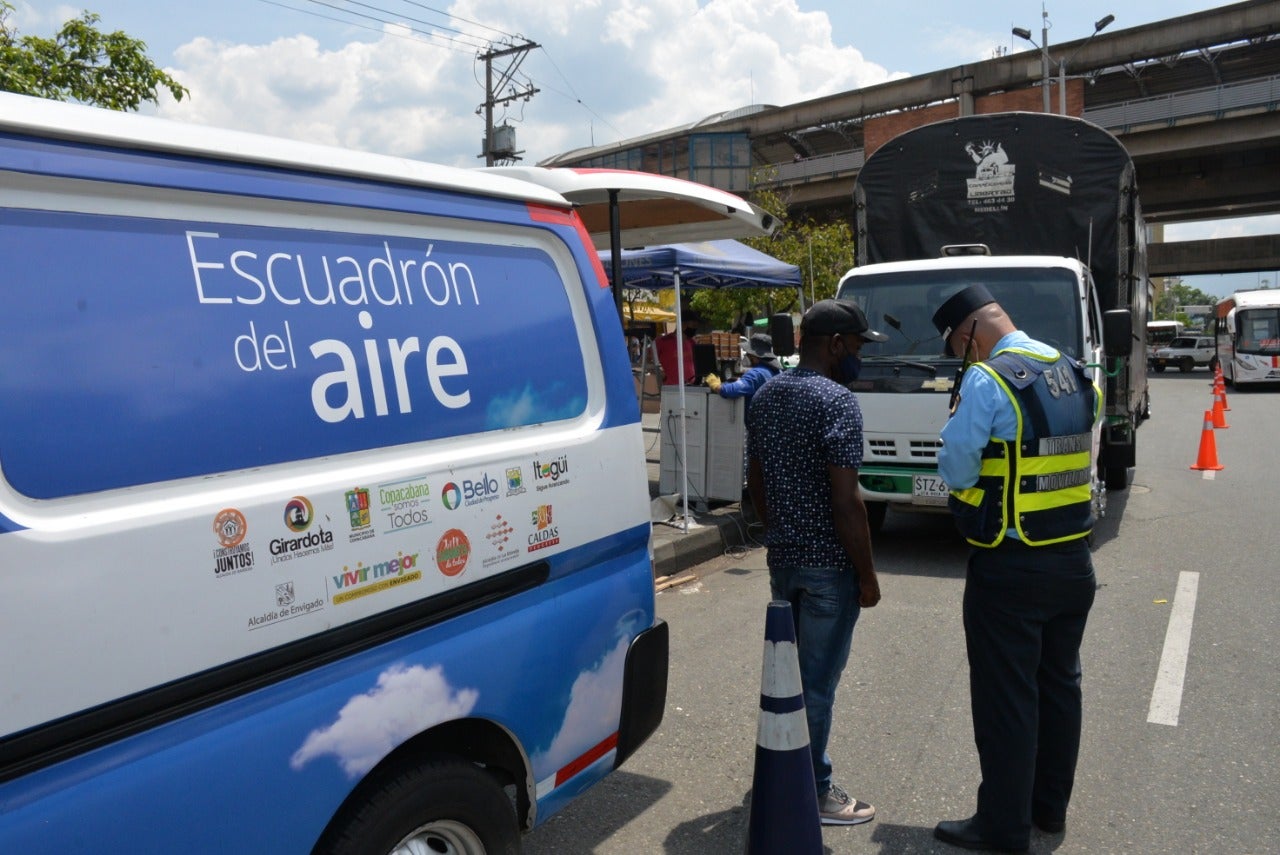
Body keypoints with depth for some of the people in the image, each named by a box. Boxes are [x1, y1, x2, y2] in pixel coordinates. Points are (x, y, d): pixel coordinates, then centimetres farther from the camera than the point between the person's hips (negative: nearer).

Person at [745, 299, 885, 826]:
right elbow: (845, 502, -20)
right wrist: (868, 575, -12)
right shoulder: (837, 401, -18)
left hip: (782, 558, 8)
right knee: (816, 683, 4)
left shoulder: (764, 397, 7)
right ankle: (813, 793, 19)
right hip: (828, 565, -8)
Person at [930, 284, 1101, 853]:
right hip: (1074, 559, 8)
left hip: (1010, 569, -8)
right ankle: (1050, 807, 34)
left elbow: (955, 468, -18)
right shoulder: (1076, 376, 5)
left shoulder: (987, 381, -18)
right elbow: (1079, 459, 11)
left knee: (1005, 696, 4)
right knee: (1060, 685, 19)